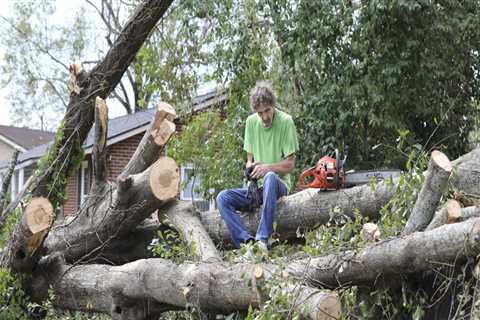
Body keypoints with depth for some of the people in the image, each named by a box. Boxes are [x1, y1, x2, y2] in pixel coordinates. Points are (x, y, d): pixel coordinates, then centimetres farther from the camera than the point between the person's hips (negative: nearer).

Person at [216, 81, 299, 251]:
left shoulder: (285, 121, -8)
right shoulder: (251, 122, 6)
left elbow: (290, 164, -7)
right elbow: (250, 159, 13)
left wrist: (267, 167, -23)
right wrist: (250, 169, -11)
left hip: (279, 184, -5)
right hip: (256, 187, 5)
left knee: (270, 178, -39)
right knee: (222, 198, -18)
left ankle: (263, 240, -43)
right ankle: (247, 241, -34)